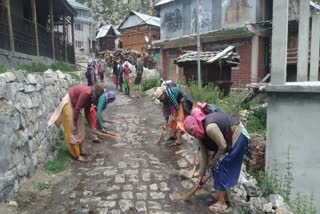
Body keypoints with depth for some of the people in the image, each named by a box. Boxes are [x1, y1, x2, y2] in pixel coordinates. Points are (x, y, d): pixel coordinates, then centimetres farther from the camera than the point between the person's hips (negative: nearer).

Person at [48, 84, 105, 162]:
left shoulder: (90, 95, -1)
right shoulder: (86, 93, -29)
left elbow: (87, 110, 7)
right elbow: (77, 108, -27)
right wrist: (74, 123, -18)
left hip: (73, 104, 10)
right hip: (68, 104, -9)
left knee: (80, 129, 12)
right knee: (72, 131, -5)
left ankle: (81, 150, 24)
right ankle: (76, 155, 2)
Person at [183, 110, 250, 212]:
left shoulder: (209, 127, -32)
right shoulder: (200, 132, -3)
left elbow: (223, 146, -25)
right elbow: (204, 155, 2)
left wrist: (214, 160, -9)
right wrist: (201, 175, 6)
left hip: (236, 136, -8)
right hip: (227, 138, 8)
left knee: (221, 165, -8)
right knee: (217, 165, 9)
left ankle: (221, 202, 2)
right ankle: (225, 195, 26)